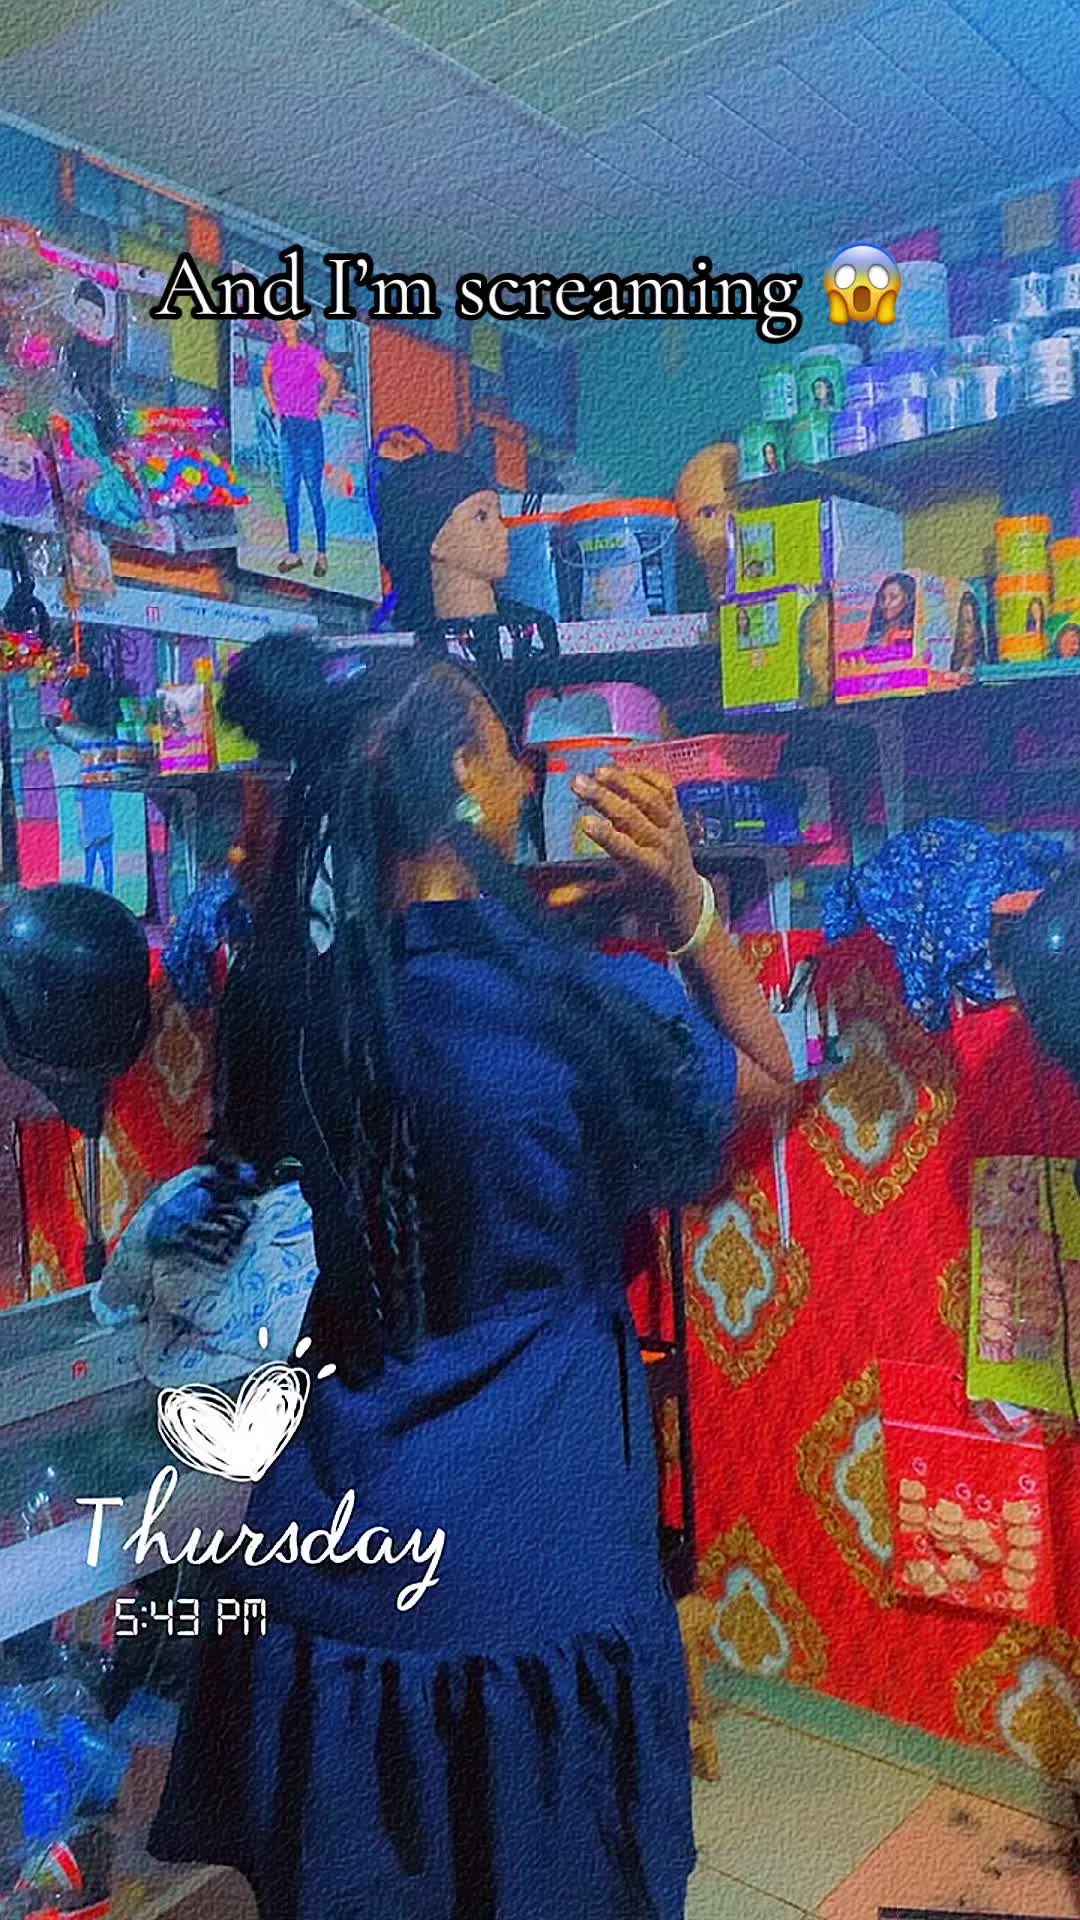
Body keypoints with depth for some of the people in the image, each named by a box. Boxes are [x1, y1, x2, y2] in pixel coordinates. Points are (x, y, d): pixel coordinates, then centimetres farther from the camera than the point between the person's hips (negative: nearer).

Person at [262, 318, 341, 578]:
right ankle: (294, 553, 14)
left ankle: (321, 554, 3)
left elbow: (334, 379, -5)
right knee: (289, 493, 7)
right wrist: (273, 405, 16)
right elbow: (266, 375, 25)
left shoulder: (311, 354, -9)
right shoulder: (276, 351, 7)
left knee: (314, 493, -3)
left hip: (309, 427, -6)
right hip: (287, 426, 6)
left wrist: (323, 407, -5)